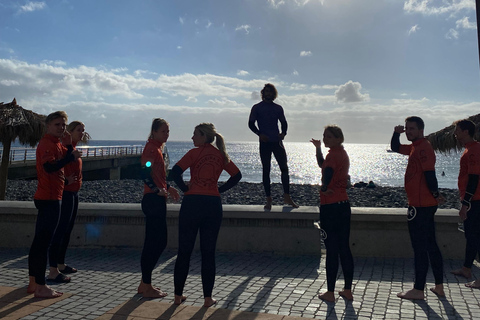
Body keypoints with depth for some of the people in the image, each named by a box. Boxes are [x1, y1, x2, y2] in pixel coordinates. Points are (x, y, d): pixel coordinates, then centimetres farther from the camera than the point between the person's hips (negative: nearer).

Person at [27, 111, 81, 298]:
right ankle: (40, 287, -1)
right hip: (49, 199, -10)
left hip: (49, 198, 10)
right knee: (43, 242, -6)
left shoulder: (56, 144, 18)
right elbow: (49, 166, -27)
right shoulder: (47, 144, -13)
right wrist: (71, 157, -24)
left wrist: (69, 145, 2)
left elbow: (67, 160, 15)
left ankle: (33, 283, 23)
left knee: (39, 241, 14)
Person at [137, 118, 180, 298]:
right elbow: (145, 173, -25)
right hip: (153, 200, -10)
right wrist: (159, 190, -24)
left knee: (154, 242, 14)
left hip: (157, 201, 10)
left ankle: (145, 284, 23)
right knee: (156, 242, -5)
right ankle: (147, 287, 4)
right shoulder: (152, 148, -12)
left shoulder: (156, 148, 17)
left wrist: (168, 187, 18)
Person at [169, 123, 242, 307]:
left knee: (184, 252, 8)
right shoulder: (221, 155, 8)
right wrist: (220, 190, 10)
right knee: (208, 253, 9)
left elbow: (175, 173, -14)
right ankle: (208, 298, 12)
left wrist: (185, 189, -1)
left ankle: (178, 296, 18)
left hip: (192, 202, -3)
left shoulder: (195, 153, -5)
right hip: (213, 204, 3)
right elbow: (237, 175, 12)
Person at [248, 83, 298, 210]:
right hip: (264, 143, -2)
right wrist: (259, 134, -13)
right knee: (266, 170, 1)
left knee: (284, 167, -3)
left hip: (277, 142, 3)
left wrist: (283, 133, -1)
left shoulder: (278, 108, 13)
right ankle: (268, 200, 6)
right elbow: (251, 123, 3)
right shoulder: (257, 108, 5)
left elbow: (284, 122, 19)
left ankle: (287, 197, 6)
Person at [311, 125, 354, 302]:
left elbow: (327, 170, -31)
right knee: (344, 248, 12)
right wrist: (318, 148, 21)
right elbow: (323, 164, 28)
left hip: (330, 207, -9)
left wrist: (324, 188, -15)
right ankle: (348, 290, 20)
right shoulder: (342, 154, 14)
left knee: (331, 250, -1)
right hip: (344, 205, 9)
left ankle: (330, 292, 9)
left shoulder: (333, 155, -14)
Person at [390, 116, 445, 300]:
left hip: (420, 206, -10)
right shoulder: (415, 147, 16)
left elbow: (430, 173, -22)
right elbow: (395, 148, 27)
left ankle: (418, 290, 4)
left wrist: (435, 194, -21)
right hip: (426, 205, 10)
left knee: (420, 248, -4)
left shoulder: (423, 148, -15)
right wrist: (397, 133, 11)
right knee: (431, 246, 14)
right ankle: (439, 287, 23)